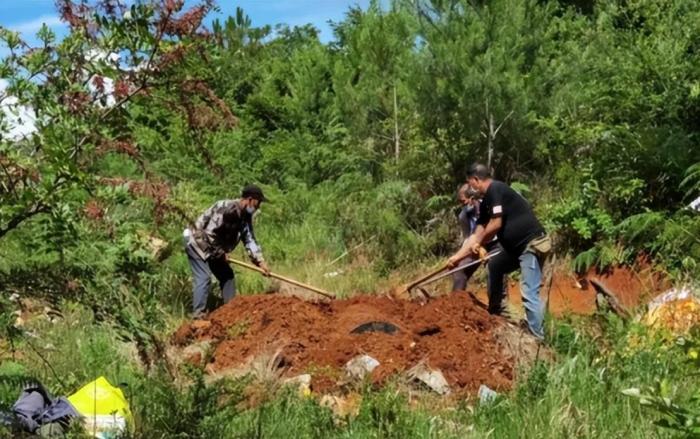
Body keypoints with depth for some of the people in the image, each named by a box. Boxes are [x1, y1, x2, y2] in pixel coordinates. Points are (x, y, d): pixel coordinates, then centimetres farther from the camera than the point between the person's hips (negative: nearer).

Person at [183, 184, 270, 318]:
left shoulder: (245, 216, 0)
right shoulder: (227, 209, -30)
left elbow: (249, 240, 5)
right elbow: (209, 233, -30)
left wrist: (261, 262, -4)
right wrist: (221, 253, -19)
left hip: (214, 248, 10)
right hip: (197, 242, -10)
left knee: (227, 275, 8)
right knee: (204, 278, -16)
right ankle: (198, 315, -14)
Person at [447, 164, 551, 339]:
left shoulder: (496, 189, -12)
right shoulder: (486, 202, 17)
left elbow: (496, 224, -17)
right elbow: (477, 235, 22)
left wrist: (478, 243, -1)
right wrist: (458, 256, 23)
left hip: (532, 244, -11)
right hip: (517, 246, 11)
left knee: (529, 294, -16)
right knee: (495, 266, 28)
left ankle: (538, 338, -15)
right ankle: (496, 311, 38)